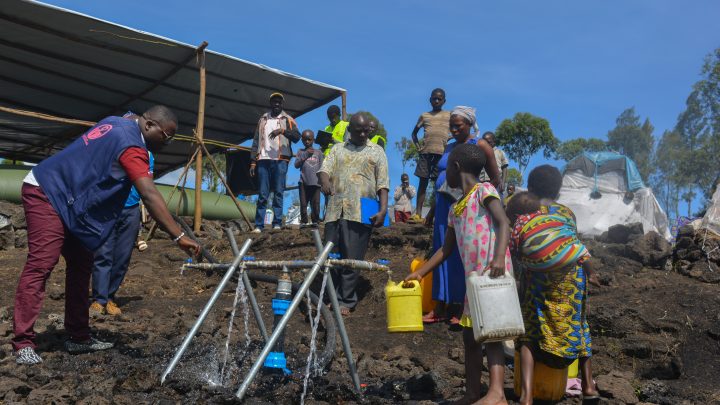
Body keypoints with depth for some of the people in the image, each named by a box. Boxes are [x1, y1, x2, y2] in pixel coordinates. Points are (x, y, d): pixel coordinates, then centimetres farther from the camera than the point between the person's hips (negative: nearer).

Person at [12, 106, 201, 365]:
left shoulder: (117, 123, 8)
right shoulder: (131, 145, -22)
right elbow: (150, 196, -31)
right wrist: (178, 236, -34)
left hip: (65, 200, 11)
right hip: (45, 195, -11)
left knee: (80, 265, 9)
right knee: (40, 266, -15)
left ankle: (78, 337, 13)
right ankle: (23, 345, -14)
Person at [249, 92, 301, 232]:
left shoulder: (288, 120, 9)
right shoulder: (263, 120, 16)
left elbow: (297, 137, -6)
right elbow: (256, 142, 14)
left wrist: (283, 130, -22)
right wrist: (253, 162, 6)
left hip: (280, 161, -2)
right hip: (263, 160, 2)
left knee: (278, 193, -2)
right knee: (262, 194, -1)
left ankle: (277, 224, 0)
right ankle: (258, 225, -1)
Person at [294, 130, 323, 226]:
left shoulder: (318, 152, 9)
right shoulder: (301, 152, 9)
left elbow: (321, 168, 9)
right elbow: (296, 165, 0)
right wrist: (305, 155, -7)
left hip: (315, 182, 0)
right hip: (303, 183, 0)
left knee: (315, 204, 0)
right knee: (303, 203, 2)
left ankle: (315, 221, 11)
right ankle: (303, 221, 11)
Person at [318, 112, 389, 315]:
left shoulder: (377, 151, 13)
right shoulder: (338, 149, 18)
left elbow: (383, 184, 7)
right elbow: (324, 169, 5)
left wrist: (383, 209, -5)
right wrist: (325, 181, -20)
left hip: (361, 213, -2)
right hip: (335, 210, 2)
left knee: (352, 259, -2)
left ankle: (346, 301, 8)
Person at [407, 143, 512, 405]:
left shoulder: (484, 190, -3)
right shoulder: (455, 209, 20)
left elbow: (503, 223, -16)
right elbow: (447, 249, 24)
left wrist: (499, 257, -32)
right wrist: (419, 273, 20)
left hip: (494, 274, -8)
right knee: (470, 336, 10)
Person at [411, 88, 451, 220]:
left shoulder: (450, 115, 11)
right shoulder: (424, 116, 15)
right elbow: (414, 133, 22)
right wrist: (418, 146, 9)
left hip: (442, 152, -1)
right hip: (426, 152, 1)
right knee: (423, 182, -1)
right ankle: (418, 213, -2)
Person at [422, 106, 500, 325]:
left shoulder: (479, 146, -2)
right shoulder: (449, 148, 17)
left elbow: (496, 180, -2)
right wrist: (432, 210, 21)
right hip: (444, 206, 6)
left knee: (463, 255, -4)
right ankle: (442, 307, 12)